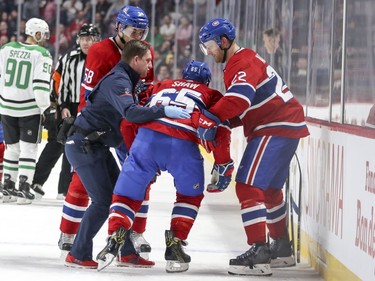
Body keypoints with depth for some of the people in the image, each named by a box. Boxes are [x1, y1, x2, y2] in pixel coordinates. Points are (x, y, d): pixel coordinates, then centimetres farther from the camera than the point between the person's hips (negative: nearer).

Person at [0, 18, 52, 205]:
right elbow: (41, 84, -17)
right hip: (29, 108, -5)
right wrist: (46, 109, -11)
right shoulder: (42, 54, -11)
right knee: (28, 148, 2)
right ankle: (23, 189, -3)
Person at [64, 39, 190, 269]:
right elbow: (130, 112, -36)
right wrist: (164, 111, -40)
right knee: (103, 200, -12)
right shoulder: (117, 81, -19)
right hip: (83, 145, -10)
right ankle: (78, 255, -5)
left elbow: (136, 112, 18)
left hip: (97, 146, 10)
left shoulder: (126, 80, 15)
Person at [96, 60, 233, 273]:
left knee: (127, 192, 14)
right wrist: (224, 167, 17)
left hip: (147, 137, 2)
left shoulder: (161, 87, 35)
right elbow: (221, 131, 11)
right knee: (191, 195, 24)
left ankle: (115, 238, -7)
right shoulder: (211, 96, 26)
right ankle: (175, 245, 14)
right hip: (183, 144, -2)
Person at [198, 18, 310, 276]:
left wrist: (211, 119, -31)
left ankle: (259, 253, -22)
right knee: (269, 188, 24)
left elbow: (240, 97, -33)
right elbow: (248, 107, 20)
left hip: (277, 129, -11)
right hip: (284, 126, 11)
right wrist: (224, 121, 5)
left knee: (248, 186, -16)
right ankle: (282, 249, 36)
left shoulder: (243, 64, -14)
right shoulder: (244, 60, 19)